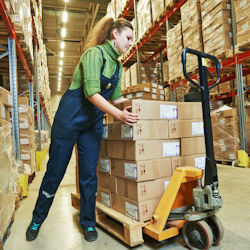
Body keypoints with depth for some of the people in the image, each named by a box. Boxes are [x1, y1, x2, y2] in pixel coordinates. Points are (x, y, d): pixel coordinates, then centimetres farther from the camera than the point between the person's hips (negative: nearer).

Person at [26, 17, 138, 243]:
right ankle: (37, 220, 27)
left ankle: (88, 222, 23)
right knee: (55, 171, 5)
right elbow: (91, 92, -24)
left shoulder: (118, 67, 12)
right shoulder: (95, 53, -13)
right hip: (70, 118, -6)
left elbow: (116, 98, 14)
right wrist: (119, 115, -31)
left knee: (89, 174, 6)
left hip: (93, 123, 6)